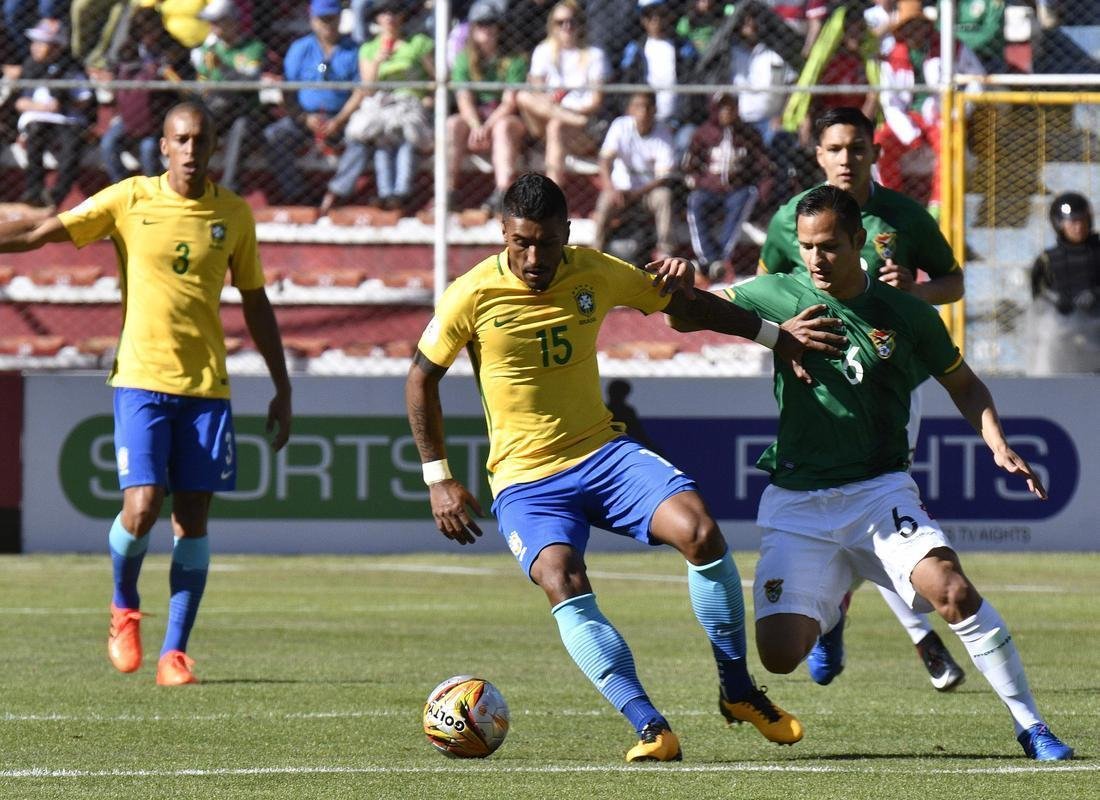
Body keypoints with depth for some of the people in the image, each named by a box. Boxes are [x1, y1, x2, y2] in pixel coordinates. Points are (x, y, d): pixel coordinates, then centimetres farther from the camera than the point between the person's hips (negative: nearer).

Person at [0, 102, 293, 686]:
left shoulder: (233, 214, 6)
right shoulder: (129, 200, -1)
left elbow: (255, 302, 15)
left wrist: (282, 391, 14)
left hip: (207, 385, 2)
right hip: (142, 379, -2)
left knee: (192, 518, -1)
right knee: (141, 510, -13)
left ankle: (174, 652, 5)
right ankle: (124, 607, 17)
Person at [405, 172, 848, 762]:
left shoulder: (595, 274, -1)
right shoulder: (473, 295, -9)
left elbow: (682, 303, 16)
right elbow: (421, 378, 4)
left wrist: (774, 333, 13)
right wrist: (438, 478, 0)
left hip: (603, 453, 3)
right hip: (525, 480, -3)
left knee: (700, 532, -22)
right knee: (563, 585, -30)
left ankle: (738, 692, -4)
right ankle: (651, 729, -30)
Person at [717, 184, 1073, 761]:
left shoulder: (907, 315, 0)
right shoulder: (779, 297, 0)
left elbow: (963, 385, 13)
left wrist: (998, 445, -3)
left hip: (879, 492, -1)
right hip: (796, 502, 1)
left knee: (955, 592, -26)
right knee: (779, 654, -13)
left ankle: (1031, 726, -15)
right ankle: (828, 609, 25)